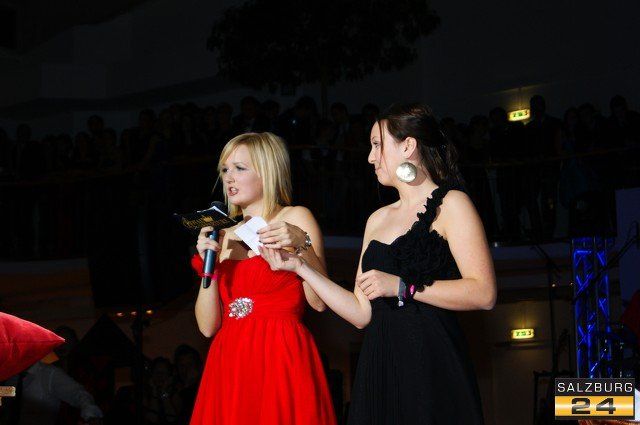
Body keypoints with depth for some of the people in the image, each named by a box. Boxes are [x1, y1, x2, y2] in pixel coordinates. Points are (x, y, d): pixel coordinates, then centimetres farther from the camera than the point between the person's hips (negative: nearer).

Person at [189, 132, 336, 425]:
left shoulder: (295, 219, 2)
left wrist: (302, 244, -19)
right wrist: (209, 263, -4)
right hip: (229, 365, 4)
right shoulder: (224, 236, 14)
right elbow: (208, 327, 6)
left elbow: (319, 302, -8)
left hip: (281, 363, -4)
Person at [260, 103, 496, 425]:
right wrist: (301, 267, 9)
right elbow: (362, 314, 12)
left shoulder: (450, 205, -1)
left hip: (432, 366, -5)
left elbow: (485, 294, -14)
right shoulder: (378, 220, 17)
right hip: (379, 366, 6)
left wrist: (402, 286, -15)